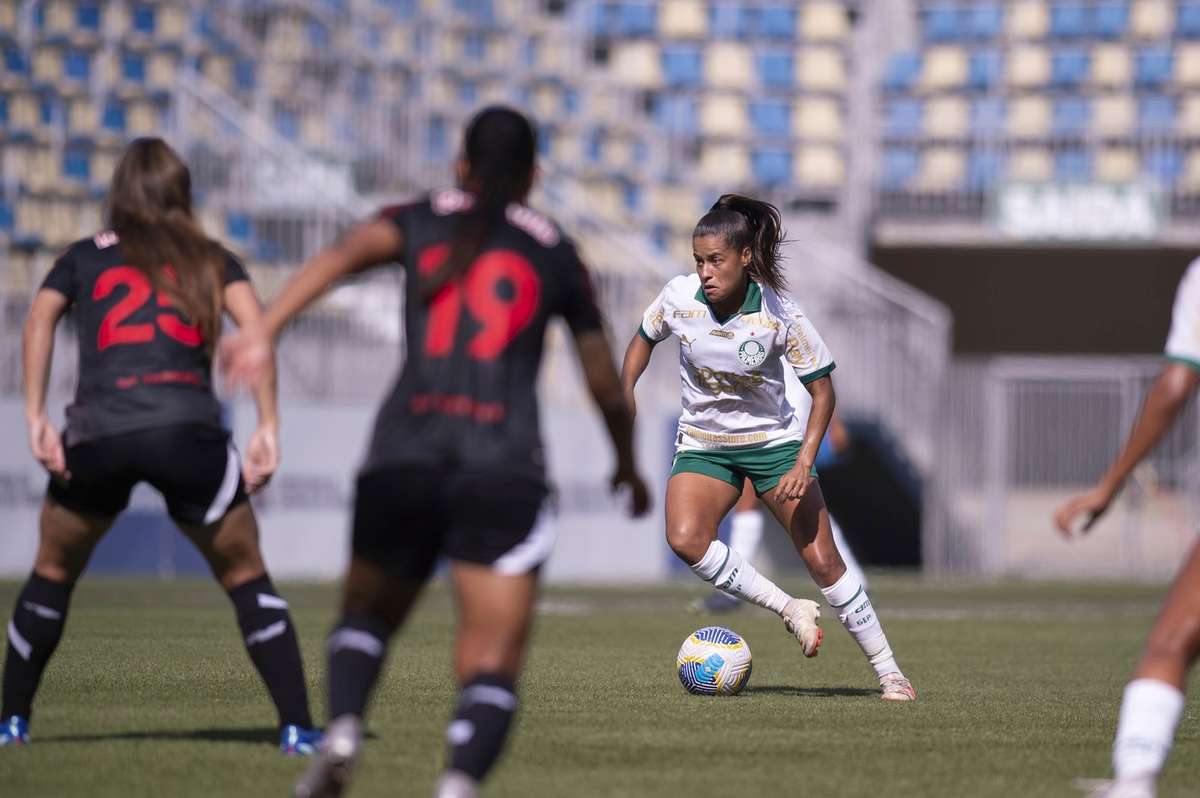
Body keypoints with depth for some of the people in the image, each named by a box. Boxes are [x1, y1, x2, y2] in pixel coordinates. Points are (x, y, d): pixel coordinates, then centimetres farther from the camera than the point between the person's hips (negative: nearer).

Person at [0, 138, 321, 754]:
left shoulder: (84, 257, 23)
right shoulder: (211, 259, 20)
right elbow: (254, 324, 3)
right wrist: (268, 429, -1)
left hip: (97, 432, 1)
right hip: (187, 426, -1)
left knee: (53, 572, 23)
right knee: (246, 578, 11)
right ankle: (297, 727, 1)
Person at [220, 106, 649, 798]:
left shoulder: (421, 221, 16)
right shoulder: (554, 252, 17)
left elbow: (342, 255, -6)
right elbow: (606, 385, 24)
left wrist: (266, 332, -16)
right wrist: (629, 466, 41)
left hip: (404, 458, 1)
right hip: (503, 472, -1)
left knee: (368, 613, 24)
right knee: (492, 667, -5)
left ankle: (343, 730, -6)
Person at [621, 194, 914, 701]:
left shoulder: (779, 316, -21)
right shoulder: (679, 298, -15)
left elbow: (822, 391, -12)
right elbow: (643, 340, 8)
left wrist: (804, 464, -23)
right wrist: (624, 399, -4)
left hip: (774, 440, -2)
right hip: (703, 444, 2)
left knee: (822, 560, -6)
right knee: (685, 540, -27)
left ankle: (888, 671, 7)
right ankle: (789, 610, -12)